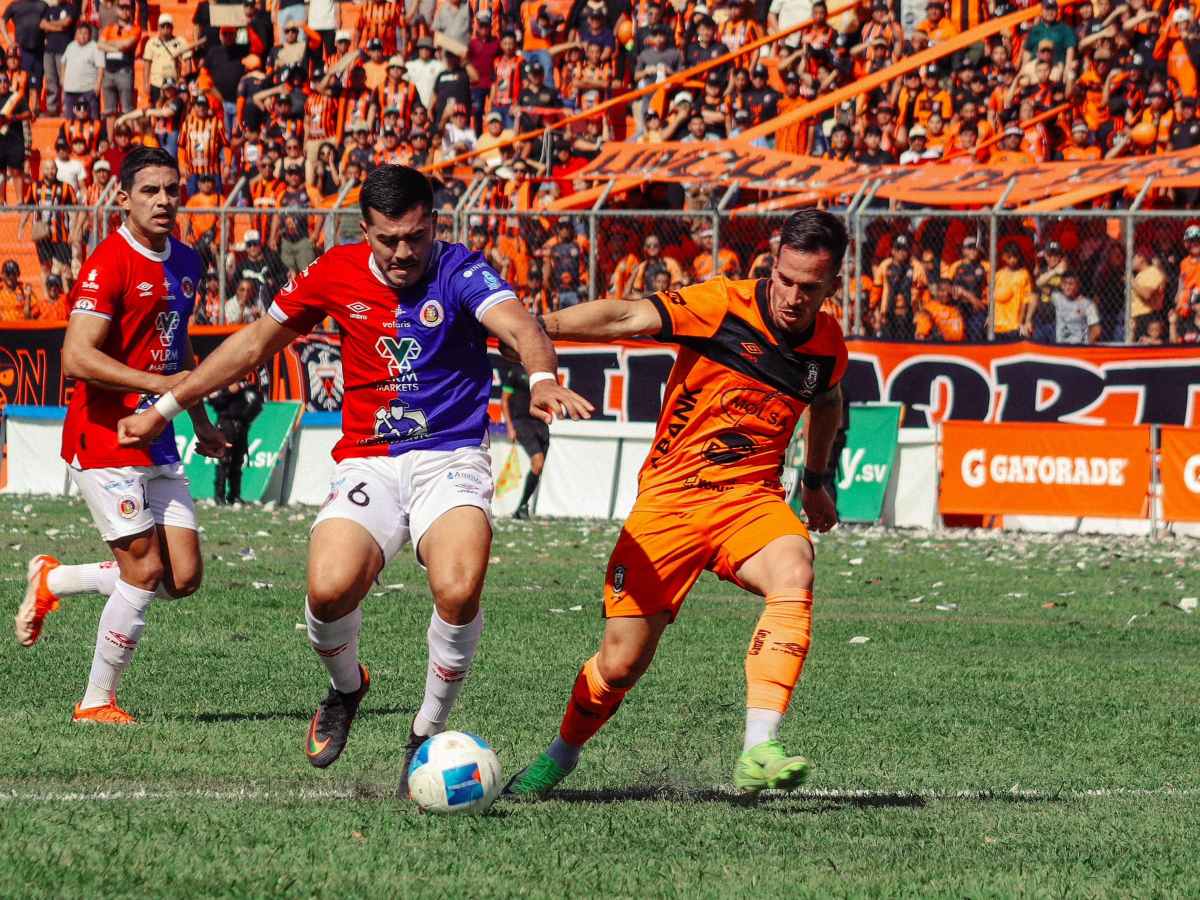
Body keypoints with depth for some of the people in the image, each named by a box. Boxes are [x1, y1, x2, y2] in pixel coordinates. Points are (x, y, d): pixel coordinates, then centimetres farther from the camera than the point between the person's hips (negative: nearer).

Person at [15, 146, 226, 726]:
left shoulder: (184, 262, 12)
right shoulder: (109, 264, -14)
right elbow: (77, 358, -23)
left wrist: (200, 420, 28)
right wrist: (161, 384, -26)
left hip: (157, 442, 8)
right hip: (105, 440, -8)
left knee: (184, 578, 2)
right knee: (146, 571, -11)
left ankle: (52, 582, 22)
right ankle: (97, 703, 4)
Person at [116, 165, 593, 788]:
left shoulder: (458, 271, -8)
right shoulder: (336, 274, 3)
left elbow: (515, 323, -28)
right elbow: (254, 344, 17)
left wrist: (542, 379, -51)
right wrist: (166, 408, 21)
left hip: (451, 457, -2)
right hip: (366, 462, 2)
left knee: (458, 590, -31)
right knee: (330, 589, -25)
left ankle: (428, 733, -5)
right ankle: (345, 689, 11)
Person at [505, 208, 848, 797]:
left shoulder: (828, 345, 4)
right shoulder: (722, 306, -10)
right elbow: (629, 317, -22)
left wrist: (815, 481, 39)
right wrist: (546, 326, -37)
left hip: (751, 499, 2)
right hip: (670, 498, -2)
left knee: (793, 572, -33)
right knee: (621, 663, -3)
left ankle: (758, 755, -41)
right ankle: (562, 754, 30)